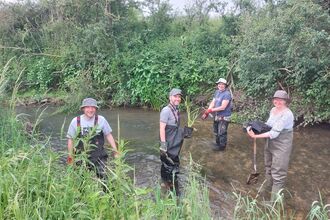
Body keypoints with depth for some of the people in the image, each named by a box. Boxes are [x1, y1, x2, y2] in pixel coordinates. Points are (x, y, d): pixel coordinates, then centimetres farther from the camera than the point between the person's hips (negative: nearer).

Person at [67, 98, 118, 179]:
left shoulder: (101, 120, -5)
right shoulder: (75, 121, -4)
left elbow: (108, 135, 3)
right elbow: (70, 139, 5)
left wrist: (116, 151, 1)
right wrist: (70, 156, 4)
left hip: (99, 158, -1)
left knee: (102, 178, -1)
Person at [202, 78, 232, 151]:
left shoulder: (227, 94, -22)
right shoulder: (217, 92, 4)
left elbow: (223, 107, -25)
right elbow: (212, 103, 3)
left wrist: (211, 110, -20)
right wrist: (207, 112, -10)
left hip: (224, 117, -8)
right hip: (217, 116, 8)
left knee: (222, 132, 5)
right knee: (216, 131, 22)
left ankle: (222, 146, 24)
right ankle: (218, 143, 41)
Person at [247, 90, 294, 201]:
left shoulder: (287, 114, -26)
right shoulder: (273, 110, -1)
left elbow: (274, 133, -30)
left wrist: (255, 136, -31)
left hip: (281, 147, -8)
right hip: (270, 144, 9)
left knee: (278, 173, 1)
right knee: (269, 168, 26)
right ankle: (267, 188, 48)